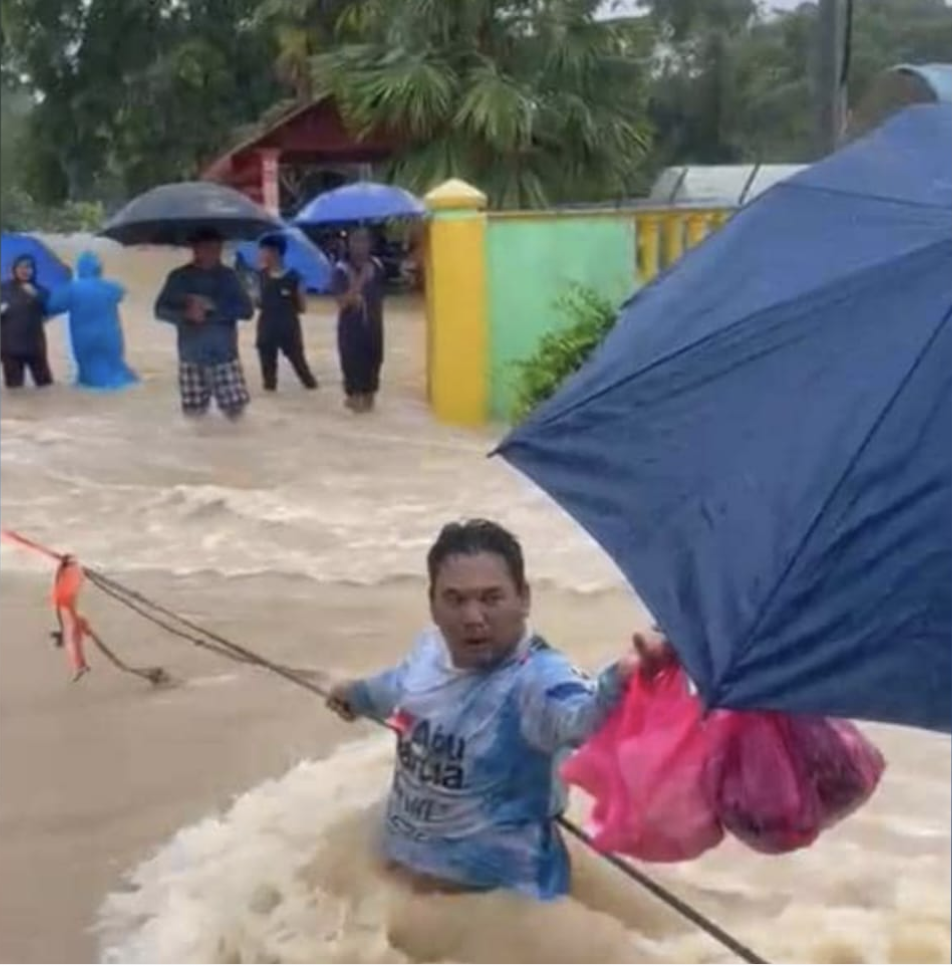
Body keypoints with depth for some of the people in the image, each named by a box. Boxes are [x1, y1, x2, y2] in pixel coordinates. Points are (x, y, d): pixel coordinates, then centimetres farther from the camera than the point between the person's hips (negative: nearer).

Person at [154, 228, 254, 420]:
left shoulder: (228, 276, 0)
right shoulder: (179, 277, -1)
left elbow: (247, 310, -5)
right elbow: (161, 310, 0)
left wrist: (212, 309, -17)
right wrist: (185, 314, -19)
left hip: (225, 355, 0)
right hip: (191, 357, 0)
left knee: (235, 410, -6)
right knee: (194, 411, 3)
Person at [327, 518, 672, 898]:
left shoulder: (537, 677, -33)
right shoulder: (431, 648, -8)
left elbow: (584, 717, -57)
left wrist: (620, 680, -80)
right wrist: (358, 694, 40)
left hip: (496, 886, -7)